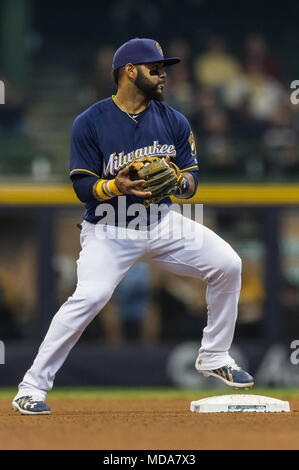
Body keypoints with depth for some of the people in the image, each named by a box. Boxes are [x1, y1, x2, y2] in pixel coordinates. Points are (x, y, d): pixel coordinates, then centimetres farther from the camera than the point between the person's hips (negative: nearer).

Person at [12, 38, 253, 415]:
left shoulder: (174, 122, 2)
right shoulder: (90, 123, -10)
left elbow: (192, 181, 3)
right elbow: (82, 186, -11)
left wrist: (180, 180, -21)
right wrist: (114, 187, -31)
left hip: (162, 222, 5)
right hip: (109, 228, -5)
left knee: (227, 263, -10)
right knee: (90, 295, -28)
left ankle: (213, 358, 10)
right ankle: (32, 387, -19)